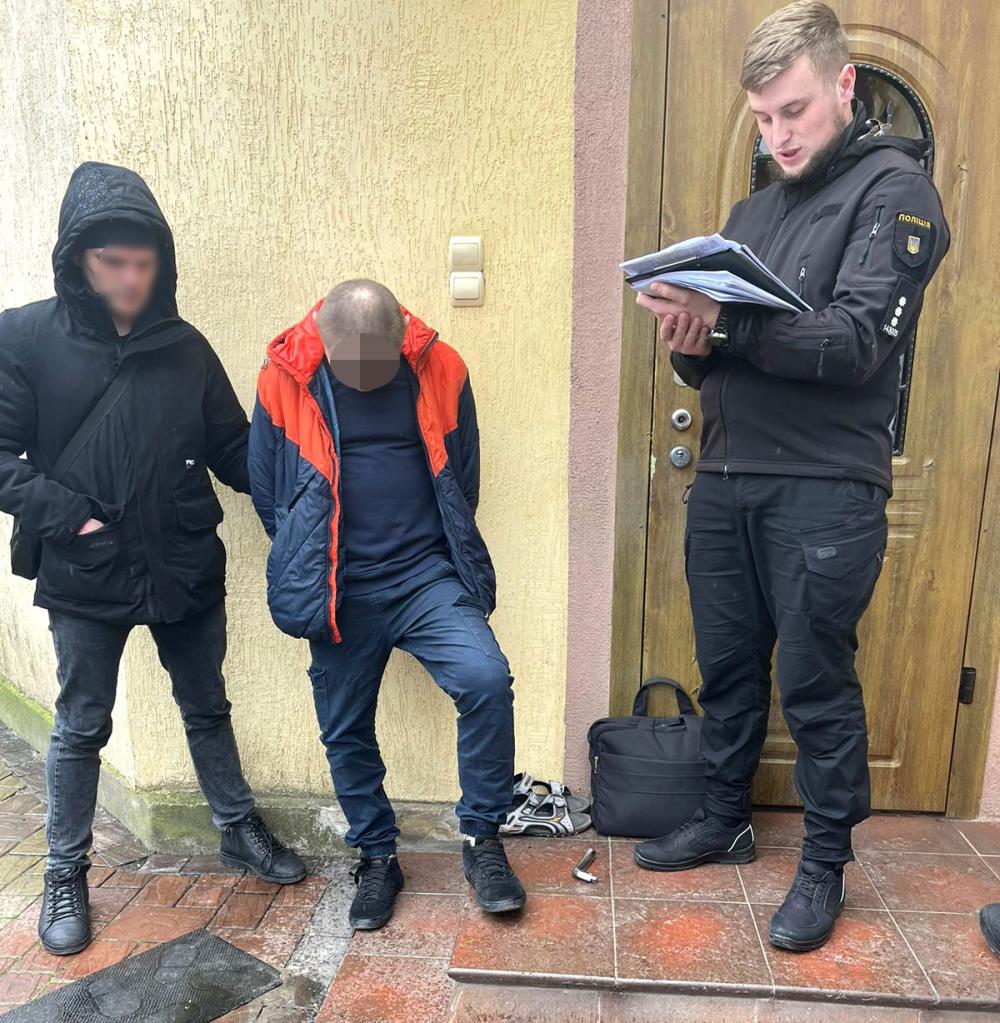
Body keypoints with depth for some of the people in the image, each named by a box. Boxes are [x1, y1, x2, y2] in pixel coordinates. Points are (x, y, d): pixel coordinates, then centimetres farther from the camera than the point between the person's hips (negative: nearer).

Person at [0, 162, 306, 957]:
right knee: (82, 727, 13)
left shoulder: (185, 346, 0)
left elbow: (233, 450, 1)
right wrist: (67, 516, -17)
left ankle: (239, 830, 37)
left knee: (207, 708, 17)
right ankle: (67, 873, 35)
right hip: (85, 576, -2)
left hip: (187, 569, 2)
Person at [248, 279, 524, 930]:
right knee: (346, 732, 9)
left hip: (427, 576, 0)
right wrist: (309, 566, 11)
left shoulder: (440, 369, -3)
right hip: (339, 593, 1)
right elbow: (266, 488, 8)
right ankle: (377, 858, 33)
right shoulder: (285, 380, -4)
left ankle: (483, 839, 2)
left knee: (487, 680, -20)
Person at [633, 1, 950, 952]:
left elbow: (859, 340, -15)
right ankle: (724, 819, 34)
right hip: (724, 481, 6)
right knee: (727, 666, 14)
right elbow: (718, 352, 14)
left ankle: (826, 864, 25)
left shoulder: (894, 188, -1)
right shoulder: (753, 209, 18)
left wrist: (724, 327, -25)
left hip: (825, 490, -6)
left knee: (816, 681, 4)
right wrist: (690, 346, -9)